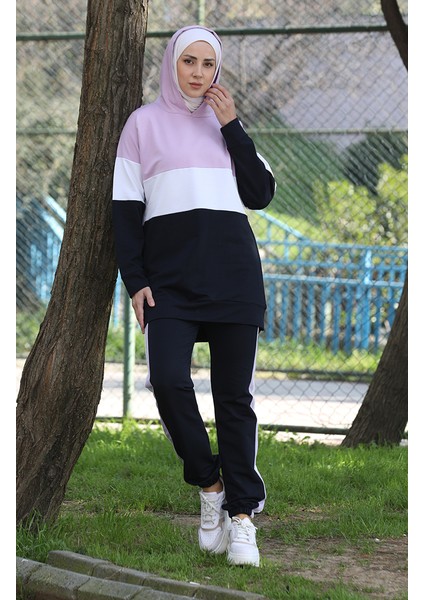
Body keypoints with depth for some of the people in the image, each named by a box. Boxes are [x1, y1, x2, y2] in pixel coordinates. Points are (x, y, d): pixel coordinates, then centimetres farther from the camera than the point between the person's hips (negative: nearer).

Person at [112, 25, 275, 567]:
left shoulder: (225, 124, 19)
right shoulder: (144, 122, 11)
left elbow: (262, 195, 9)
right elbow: (125, 207, 6)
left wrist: (232, 128, 2)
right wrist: (135, 280, -4)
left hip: (232, 271, 2)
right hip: (170, 273, -2)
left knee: (234, 395, -1)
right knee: (168, 380, -20)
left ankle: (242, 515, 1)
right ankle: (210, 486, -1)